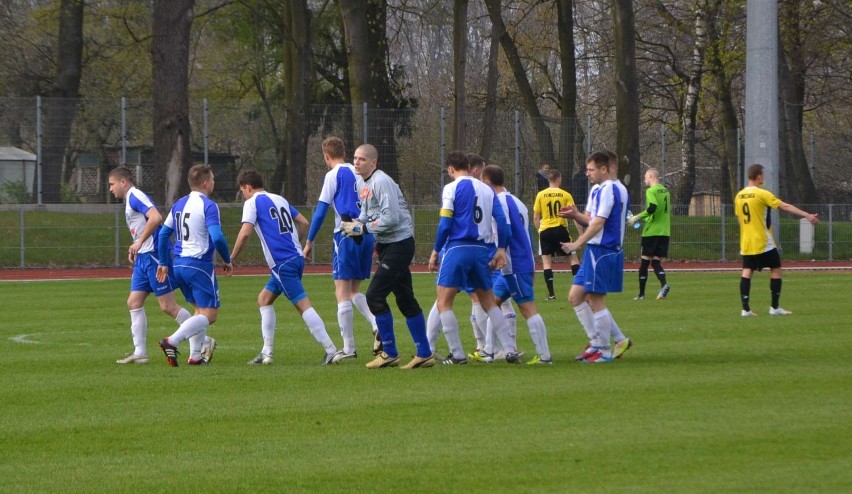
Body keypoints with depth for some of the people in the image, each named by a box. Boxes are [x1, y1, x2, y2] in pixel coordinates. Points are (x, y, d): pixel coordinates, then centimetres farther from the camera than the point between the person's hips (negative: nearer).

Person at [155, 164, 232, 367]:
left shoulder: (179, 204, 12)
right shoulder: (208, 206, -12)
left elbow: (163, 234, 13)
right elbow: (217, 238, -20)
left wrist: (164, 263, 20)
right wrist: (227, 260, -6)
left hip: (179, 265, 8)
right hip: (199, 265, -8)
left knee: (200, 309, 20)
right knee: (209, 314, -5)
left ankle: (195, 355, 14)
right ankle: (172, 341, -22)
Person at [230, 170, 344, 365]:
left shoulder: (253, 202, -3)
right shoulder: (279, 199, 19)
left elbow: (245, 232, -15)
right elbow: (303, 223, 20)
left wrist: (231, 259, -5)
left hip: (282, 263, -8)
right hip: (297, 257, 8)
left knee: (303, 305, -11)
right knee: (264, 299, 18)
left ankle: (331, 351, -18)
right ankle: (267, 352, 13)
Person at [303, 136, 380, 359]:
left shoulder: (334, 175, -3)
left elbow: (321, 210, -6)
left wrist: (309, 242, -1)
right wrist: (376, 239, 22)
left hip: (346, 235, -6)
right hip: (367, 236, 6)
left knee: (343, 293, -2)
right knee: (354, 291, 16)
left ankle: (348, 348, -5)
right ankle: (378, 326, -9)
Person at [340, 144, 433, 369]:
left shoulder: (381, 182, -19)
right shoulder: (362, 183, 11)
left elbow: (391, 218, -25)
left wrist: (363, 228, -17)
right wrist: (356, 223, 0)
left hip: (399, 244, -10)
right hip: (386, 245, 10)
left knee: (375, 295, -11)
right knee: (405, 300, 11)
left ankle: (389, 353, -2)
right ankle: (424, 354, 15)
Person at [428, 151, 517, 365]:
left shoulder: (451, 188, -3)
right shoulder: (487, 189, 12)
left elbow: (445, 224, -8)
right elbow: (501, 220, 5)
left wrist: (435, 251, 0)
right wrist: (501, 249, 8)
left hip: (458, 249, -5)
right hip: (482, 250, 5)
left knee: (444, 302, 3)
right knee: (488, 302, 16)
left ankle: (457, 355, -5)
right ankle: (510, 351, 9)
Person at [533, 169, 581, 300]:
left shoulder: (540, 195, 1)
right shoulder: (565, 195, -2)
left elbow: (536, 217, 3)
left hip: (545, 230, 0)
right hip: (561, 230, 0)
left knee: (546, 260, 4)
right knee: (573, 258, 11)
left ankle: (551, 293, -4)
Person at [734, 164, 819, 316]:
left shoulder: (739, 196, 7)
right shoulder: (761, 194, -13)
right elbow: (785, 206, -16)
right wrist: (807, 215, -16)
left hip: (746, 243, 6)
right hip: (763, 243, -6)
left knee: (747, 272, 4)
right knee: (776, 270, 5)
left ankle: (746, 309, -3)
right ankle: (774, 307, 4)